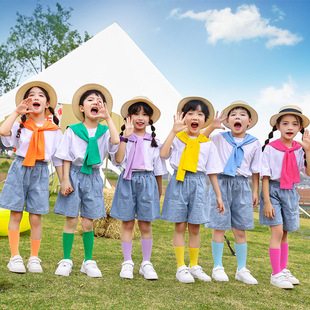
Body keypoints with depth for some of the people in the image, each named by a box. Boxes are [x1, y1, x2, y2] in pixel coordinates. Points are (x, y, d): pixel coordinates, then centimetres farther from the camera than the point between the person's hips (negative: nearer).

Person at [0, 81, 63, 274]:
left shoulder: (54, 130, 7)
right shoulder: (20, 125, 4)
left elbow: (58, 159, 8)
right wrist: (17, 112, -8)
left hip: (40, 172, 0)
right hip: (20, 169, 0)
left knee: (36, 218, 2)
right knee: (16, 214, 1)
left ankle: (34, 258, 14)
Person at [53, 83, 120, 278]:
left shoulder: (104, 131, 3)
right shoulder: (73, 130, 1)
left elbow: (116, 141, -20)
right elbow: (66, 157, 2)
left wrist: (108, 118, -15)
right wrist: (65, 179, -6)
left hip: (93, 176, 1)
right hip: (75, 174, -1)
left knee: (88, 222, 6)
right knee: (71, 220, 1)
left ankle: (89, 262, 18)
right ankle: (66, 260, 14)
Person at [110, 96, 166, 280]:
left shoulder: (154, 141, 9)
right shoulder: (123, 138, 4)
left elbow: (159, 169, 13)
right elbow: (118, 159, -13)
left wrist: (159, 191, 14)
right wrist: (125, 136, -13)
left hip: (147, 181, 1)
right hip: (127, 180, -1)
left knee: (145, 225, 4)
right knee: (127, 223, 4)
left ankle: (146, 263, 15)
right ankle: (128, 262, 16)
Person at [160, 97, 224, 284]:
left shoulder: (208, 144, 9)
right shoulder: (177, 138, 4)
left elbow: (212, 172, 10)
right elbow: (163, 154, -15)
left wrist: (219, 196, 8)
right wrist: (174, 130, -14)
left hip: (198, 184, 2)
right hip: (179, 182, -1)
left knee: (195, 227, 8)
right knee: (180, 226, 2)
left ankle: (194, 266, 22)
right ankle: (181, 267, 11)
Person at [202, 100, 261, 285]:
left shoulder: (254, 143, 7)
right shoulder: (219, 138, 3)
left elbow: (255, 170, 12)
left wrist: (256, 191, 9)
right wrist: (211, 127, -16)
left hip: (242, 185, 2)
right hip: (221, 183, -1)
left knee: (240, 230, 6)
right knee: (219, 228, 0)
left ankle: (242, 270, 17)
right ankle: (218, 267, 14)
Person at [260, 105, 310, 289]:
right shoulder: (271, 148, -9)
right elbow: (265, 176, -9)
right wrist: (266, 201, -14)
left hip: (290, 192, 4)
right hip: (274, 190, -4)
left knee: (285, 233, 13)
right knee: (277, 231, -10)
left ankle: (283, 270, 26)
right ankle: (276, 274, -1)